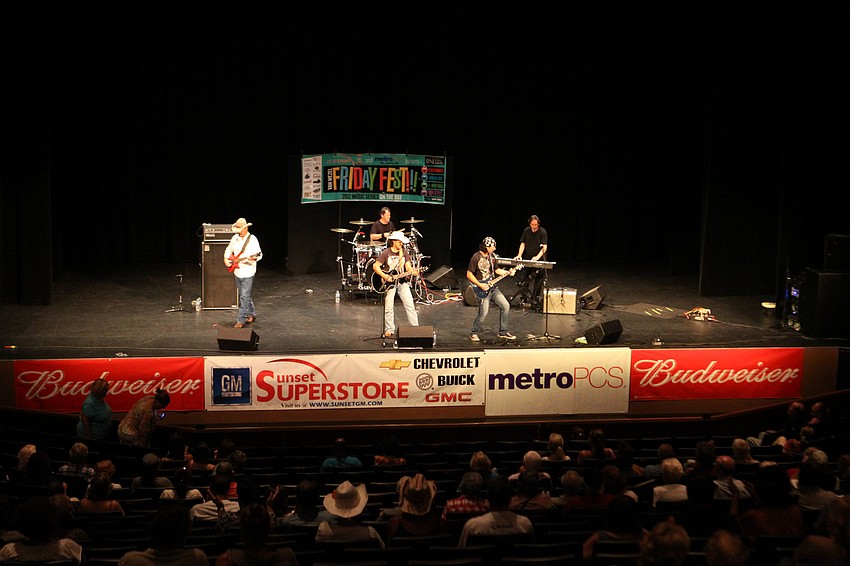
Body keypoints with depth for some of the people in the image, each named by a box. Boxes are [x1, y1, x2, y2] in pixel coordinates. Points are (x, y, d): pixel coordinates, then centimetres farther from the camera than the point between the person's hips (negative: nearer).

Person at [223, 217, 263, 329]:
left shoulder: (252, 239, -12)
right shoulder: (235, 238, 6)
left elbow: (259, 254, -16)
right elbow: (228, 249, 21)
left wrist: (254, 257, -36)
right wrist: (226, 259, 5)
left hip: (247, 272, -7)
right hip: (237, 271, 7)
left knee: (244, 296, -9)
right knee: (245, 295, 18)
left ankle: (241, 320, -7)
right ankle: (251, 314, 33)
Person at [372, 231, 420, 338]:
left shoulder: (404, 252, 6)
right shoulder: (386, 253, -8)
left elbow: (408, 266, 3)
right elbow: (375, 266, -9)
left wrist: (412, 271, -20)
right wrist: (385, 276, -18)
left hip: (402, 281, 3)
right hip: (389, 283, -3)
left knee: (410, 305, -4)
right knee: (388, 308, -2)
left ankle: (415, 327, 2)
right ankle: (389, 330, 9)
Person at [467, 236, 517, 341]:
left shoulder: (492, 256, 9)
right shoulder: (476, 257, -14)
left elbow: (497, 270, 19)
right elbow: (469, 274, -13)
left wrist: (508, 272, 2)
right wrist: (480, 285, -19)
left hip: (492, 287, 8)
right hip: (482, 289, -8)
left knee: (505, 306, 2)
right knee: (483, 313, -15)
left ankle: (503, 332, 15)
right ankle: (474, 333, 8)